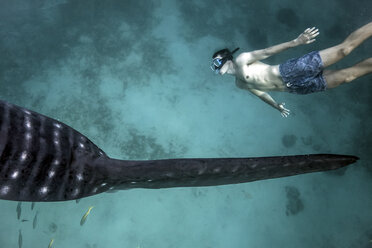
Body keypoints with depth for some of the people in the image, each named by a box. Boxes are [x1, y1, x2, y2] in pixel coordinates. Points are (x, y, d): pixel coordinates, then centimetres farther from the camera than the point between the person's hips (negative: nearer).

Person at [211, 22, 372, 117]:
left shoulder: (241, 60, -1)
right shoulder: (240, 84, 21)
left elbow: (266, 52, -10)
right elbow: (260, 93, 34)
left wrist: (295, 42, -21)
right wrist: (277, 106, 43)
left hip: (291, 71, -6)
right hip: (296, 87, 6)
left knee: (344, 48, -16)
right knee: (348, 76, -2)